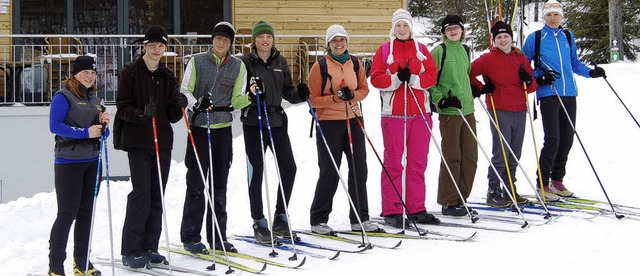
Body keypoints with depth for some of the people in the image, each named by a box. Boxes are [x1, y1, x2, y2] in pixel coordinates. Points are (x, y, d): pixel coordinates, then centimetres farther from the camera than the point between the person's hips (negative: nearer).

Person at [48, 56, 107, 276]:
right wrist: (85, 132, -21)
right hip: (68, 162, -7)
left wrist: (103, 125, -4)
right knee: (67, 213, -7)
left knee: (86, 212, 9)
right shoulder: (64, 96, -6)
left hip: (92, 162, 7)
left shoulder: (94, 99, 16)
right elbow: (54, 126, -17)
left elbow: (102, 134, 19)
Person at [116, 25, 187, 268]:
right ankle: (131, 250, -2)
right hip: (138, 142, -5)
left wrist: (179, 106, -8)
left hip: (163, 142, 5)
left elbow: (172, 116, 13)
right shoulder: (130, 72, -1)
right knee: (141, 194, -10)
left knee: (157, 196, 6)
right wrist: (141, 114, -24)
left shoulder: (167, 76, 13)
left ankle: (149, 247, 15)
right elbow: (122, 107, -7)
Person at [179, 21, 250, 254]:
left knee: (219, 186, 9)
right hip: (199, 128, -3)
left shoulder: (238, 66, 6)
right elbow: (184, 91, -4)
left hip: (223, 129, 3)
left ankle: (217, 237, 17)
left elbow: (236, 101, 4)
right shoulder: (197, 61, 0)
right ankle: (190, 237, 5)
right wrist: (196, 104, -24)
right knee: (196, 184, -3)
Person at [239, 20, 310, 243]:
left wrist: (300, 94, -7)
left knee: (288, 168, 2)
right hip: (253, 122, -4)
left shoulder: (280, 62, 10)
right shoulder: (245, 62, -3)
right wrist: (249, 94, -24)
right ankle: (259, 223, 8)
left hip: (277, 120, 4)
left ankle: (280, 218, 16)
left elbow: (287, 91, 13)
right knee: (256, 172, -1)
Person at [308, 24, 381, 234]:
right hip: (329, 123, -5)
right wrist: (335, 98, -20)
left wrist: (353, 95, -9)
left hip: (353, 121, 5)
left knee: (359, 170, 6)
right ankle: (318, 220, 10)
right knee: (330, 173, -2)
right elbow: (313, 99, -7)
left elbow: (364, 88, 12)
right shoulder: (320, 66, -6)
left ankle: (360, 219, 16)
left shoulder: (355, 63, 8)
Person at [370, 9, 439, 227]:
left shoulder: (421, 49, 12)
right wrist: (396, 79, -18)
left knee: (418, 163, 5)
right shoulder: (384, 50, 5)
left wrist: (413, 79, -15)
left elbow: (432, 76, 2)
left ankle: (416, 209, 12)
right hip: (394, 113, -3)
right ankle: (392, 211, 5)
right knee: (393, 163, 0)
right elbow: (376, 78, -2)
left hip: (420, 113, 3)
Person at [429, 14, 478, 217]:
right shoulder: (438, 51, -4)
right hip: (449, 111, -7)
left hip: (467, 109, 7)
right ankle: (448, 202, 3)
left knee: (470, 157, 8)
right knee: (452, 157, -5)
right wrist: (440, 100, -16)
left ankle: (461, 199, 18)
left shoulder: (464, 50, 15)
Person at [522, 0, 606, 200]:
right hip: (548, 94, -5)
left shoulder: (568, 37, 14)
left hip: (568, 94, 5)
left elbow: (574, 63, 21)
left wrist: (590, 72, 4)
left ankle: (557, 180, 19)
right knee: (553, 139, -13)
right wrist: (539, 77, -11)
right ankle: (543, 183, -4)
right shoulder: (535, 38, 1)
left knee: (567, 139, 7)